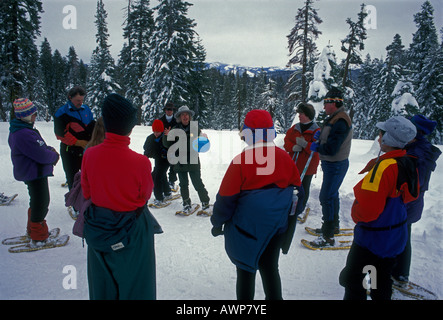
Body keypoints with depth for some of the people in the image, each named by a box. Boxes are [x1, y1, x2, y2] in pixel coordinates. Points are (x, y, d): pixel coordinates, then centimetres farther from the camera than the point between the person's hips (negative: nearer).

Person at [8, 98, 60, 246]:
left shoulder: (17, 130, 6)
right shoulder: (24, 134, -28)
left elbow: (38, 146, 15)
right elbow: (42, 155, -28)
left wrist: (49, 149, -2)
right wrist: (54, 156, -9)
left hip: (28, 172, 11)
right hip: (35, 174, -11)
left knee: (37, 201, 25)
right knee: (41, 203, 1)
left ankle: (32, 230, 41)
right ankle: (38, 237, 14)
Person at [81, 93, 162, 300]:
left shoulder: (89, 155, -16)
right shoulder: (140, 162, -26)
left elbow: (87, 192, -2)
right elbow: (145, 194, -8)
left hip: (99, 230, 4)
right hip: (132, 231, -3)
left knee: (103, 286, 25)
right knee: (133, 285, 19)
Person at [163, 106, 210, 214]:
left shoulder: (195, 128, 1)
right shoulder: (175, 130, 3)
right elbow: (167, 145, 6)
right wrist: (167, 136, -13)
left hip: (193, 162, -2)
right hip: (180, 162, 2)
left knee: (198, 183, -1)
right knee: (183, 184, 11)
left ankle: (205, 202, 17)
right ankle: (186, 203, 26)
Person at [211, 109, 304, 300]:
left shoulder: (241, 161, -16)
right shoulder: (284, 157, -2)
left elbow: (227, 197, -12)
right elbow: (296, 189, 9)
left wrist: (217, 223, 1)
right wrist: (290, 215, 23)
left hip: (247, 227, -4)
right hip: (276, 225, 4)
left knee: (246, 271, 12)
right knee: (270, 268, 20)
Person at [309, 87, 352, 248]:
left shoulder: (340, 121, -25)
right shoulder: (335, 117, 8)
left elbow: (331, 149, -29)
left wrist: (316, 147, -12)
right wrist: (320, 135, 4)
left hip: (336, 165, -11)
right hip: (332, 164, 11)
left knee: (326, 197, -6)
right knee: (332, 194, 21)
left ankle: (328, 236, 2)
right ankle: (334, 225, 39)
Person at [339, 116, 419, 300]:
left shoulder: (385, 167, -28)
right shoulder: (409, 164, -2)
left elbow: (367, 209, -29)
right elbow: (411, 195, 16)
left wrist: (356, 214, -9)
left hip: (373, 236, -8)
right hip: (397, 235, 8)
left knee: (351, 278, 8)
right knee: (382, 281, 23)